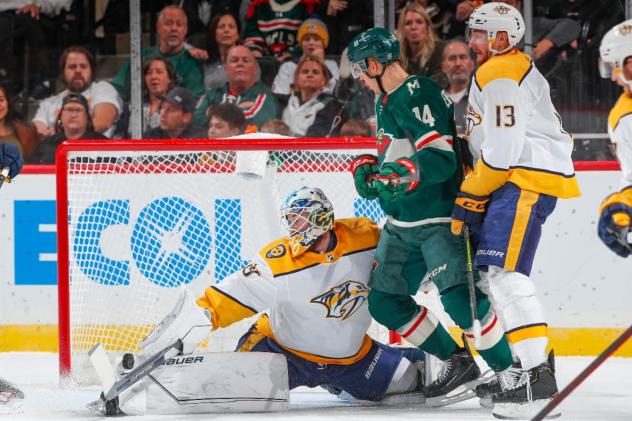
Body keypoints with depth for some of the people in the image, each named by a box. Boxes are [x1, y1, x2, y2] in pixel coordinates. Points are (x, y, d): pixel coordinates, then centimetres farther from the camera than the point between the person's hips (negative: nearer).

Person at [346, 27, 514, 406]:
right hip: (403, 222, 11)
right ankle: (457, 361, 17)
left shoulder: (418, 96, -17)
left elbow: (442, 158, -27)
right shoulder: (387, 102, 15)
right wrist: (369, 169, 11)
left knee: (459, 298, -22)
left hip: (438, 219, -11)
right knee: (385, 302, 9)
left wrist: (405, 173, -40)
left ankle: (510, 371, -11)